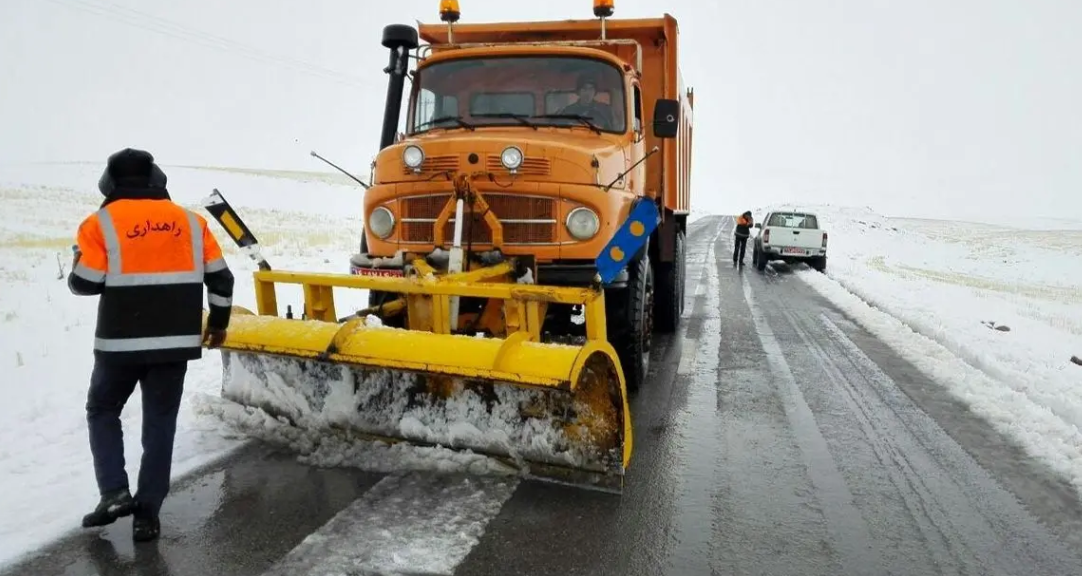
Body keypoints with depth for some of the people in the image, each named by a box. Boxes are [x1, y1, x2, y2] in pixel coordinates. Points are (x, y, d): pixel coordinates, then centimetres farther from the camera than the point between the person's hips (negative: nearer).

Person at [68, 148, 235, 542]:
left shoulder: (101, 223, -2)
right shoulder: (190, 221, 7)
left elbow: (83, 284, -5)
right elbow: (220, 278, 6)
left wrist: (81, 255, 17)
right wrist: (218, 324, 18)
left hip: (121, 341, -2)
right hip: (175, 341, 2)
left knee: (103, 412, 21)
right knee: (160, 423, 10)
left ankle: (114, 493, 10)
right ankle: (147, 513, 11)